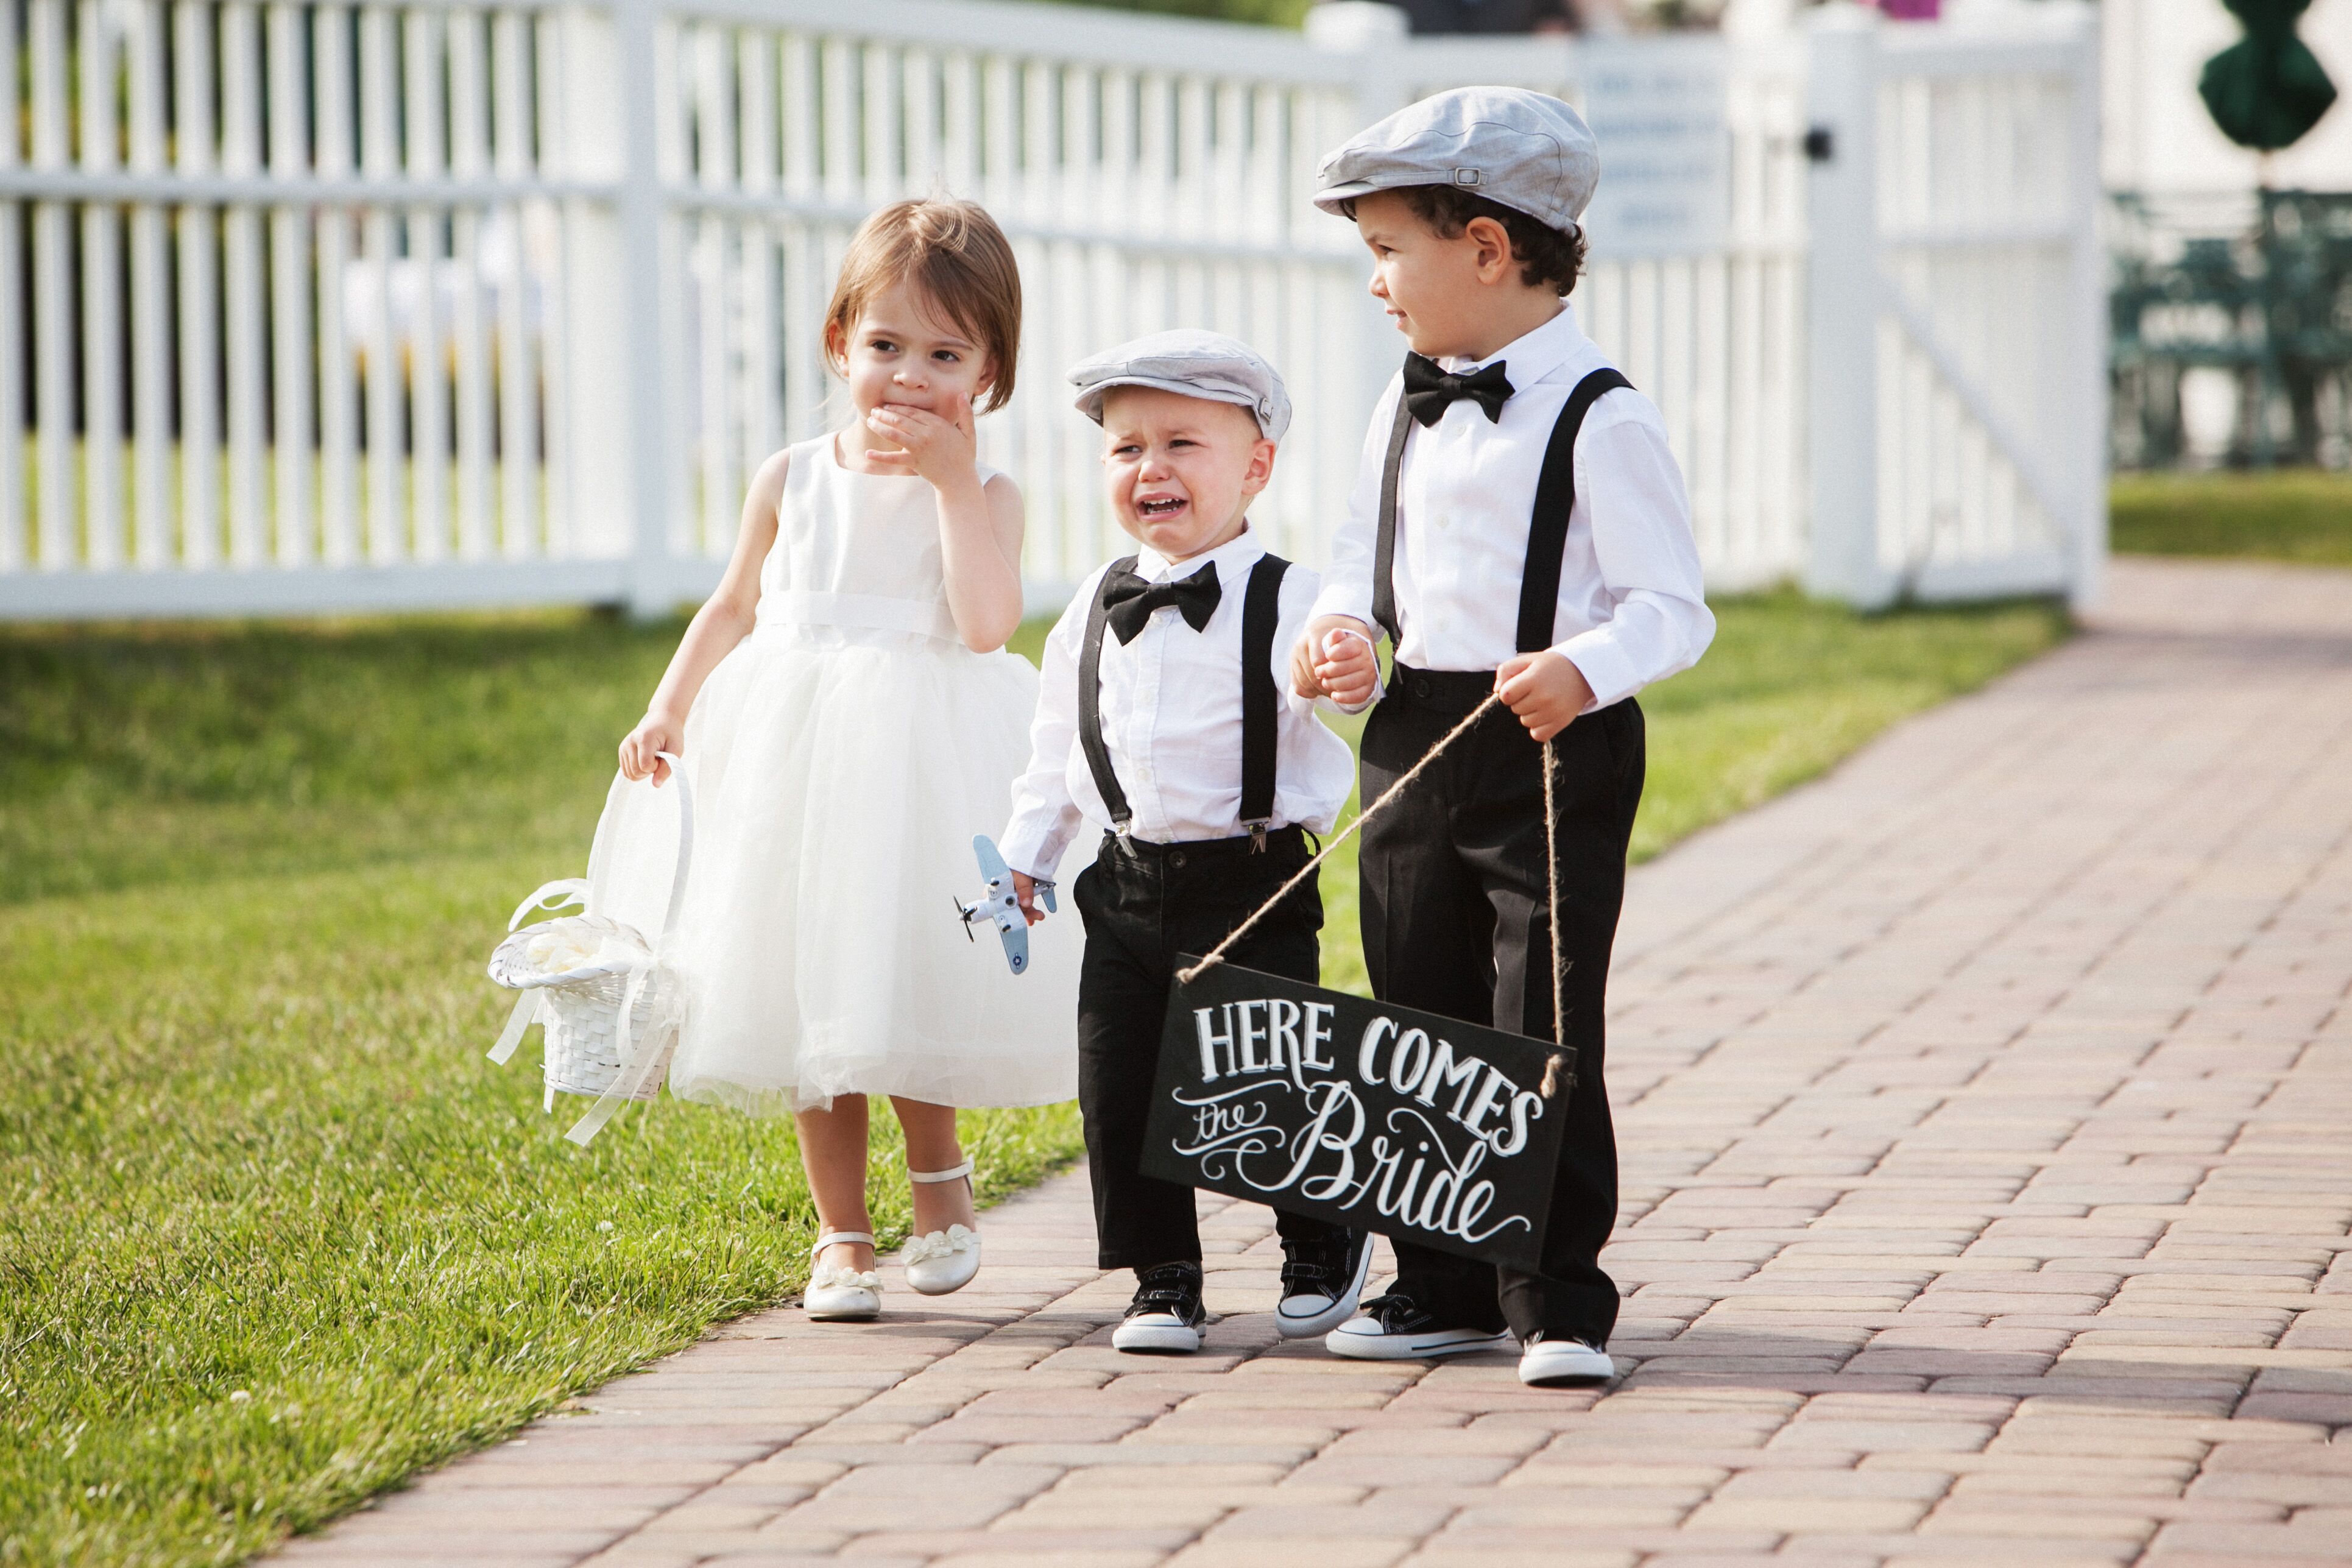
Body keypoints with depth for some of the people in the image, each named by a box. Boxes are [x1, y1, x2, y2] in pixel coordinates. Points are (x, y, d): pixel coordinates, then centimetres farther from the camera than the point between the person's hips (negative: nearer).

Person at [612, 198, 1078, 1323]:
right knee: (808, 1004, 5)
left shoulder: (982, 495, -3)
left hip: (924, 770, -3)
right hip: (795, 765, 3)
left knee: (905, 987, -6)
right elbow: (735, 608, 17)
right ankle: (842, 1234, 17)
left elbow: (986, 622, -18)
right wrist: (670, 709, 6)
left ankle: (938, 1171, 23)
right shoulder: (792, 482, 7)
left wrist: (952, 477, -17)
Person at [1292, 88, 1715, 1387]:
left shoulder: (1597, 417, -11)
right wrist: (1337, 636, -1)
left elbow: (1671, 608, -13)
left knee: (1544, 1035, -7)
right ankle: (1444, 1288, 22)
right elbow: (1361, 562, 20)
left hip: (1553, 748, -7)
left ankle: (1557, 1301, 0)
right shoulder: (1405, 410, 12)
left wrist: (1584, 670, -31)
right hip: (1415, 740, 7)